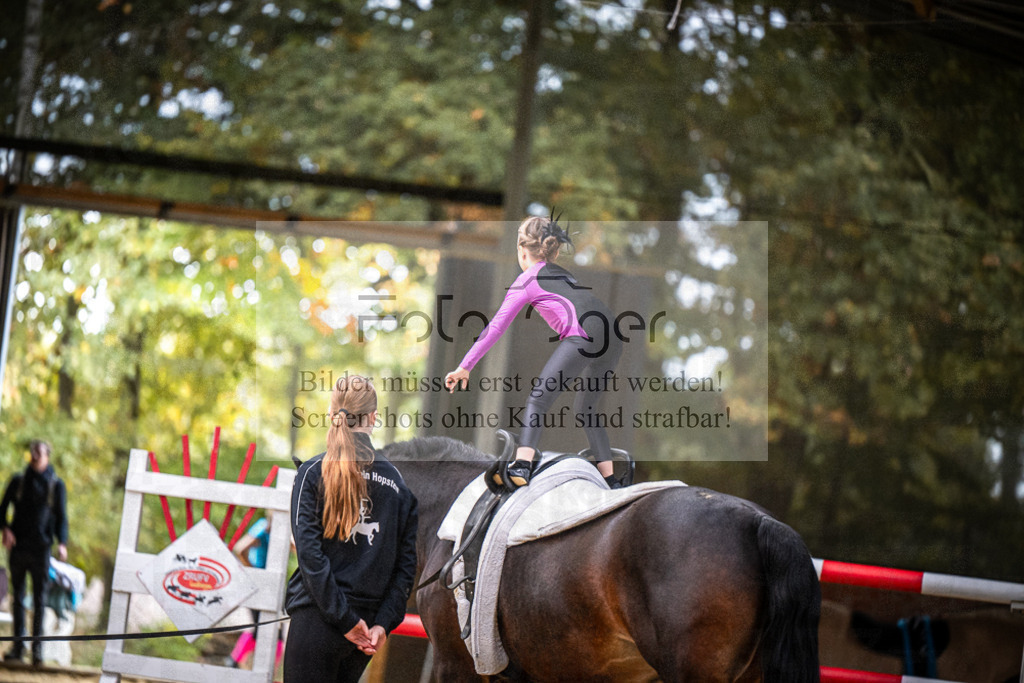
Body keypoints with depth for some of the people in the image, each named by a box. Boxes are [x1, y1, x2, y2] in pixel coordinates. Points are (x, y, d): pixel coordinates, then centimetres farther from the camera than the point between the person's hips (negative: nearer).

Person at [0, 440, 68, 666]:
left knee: (39, 598, -3)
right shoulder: (18, 481, 10)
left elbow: (61, 517, 4)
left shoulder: (56, 484, 6)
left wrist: (62, 543, -11)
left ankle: (37, 648, 0)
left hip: (40, 548, -2)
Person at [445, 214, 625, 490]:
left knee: (539, 398, -9)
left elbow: (496, 327, 12)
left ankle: (521, 467, -28)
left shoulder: (527, 280, 14)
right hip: (613, 340, 7)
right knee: (586, 410, 22)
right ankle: (609, 480, 19)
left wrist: (465, 366, 14)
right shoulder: (563, 274, 35)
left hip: (584, 333, -7)